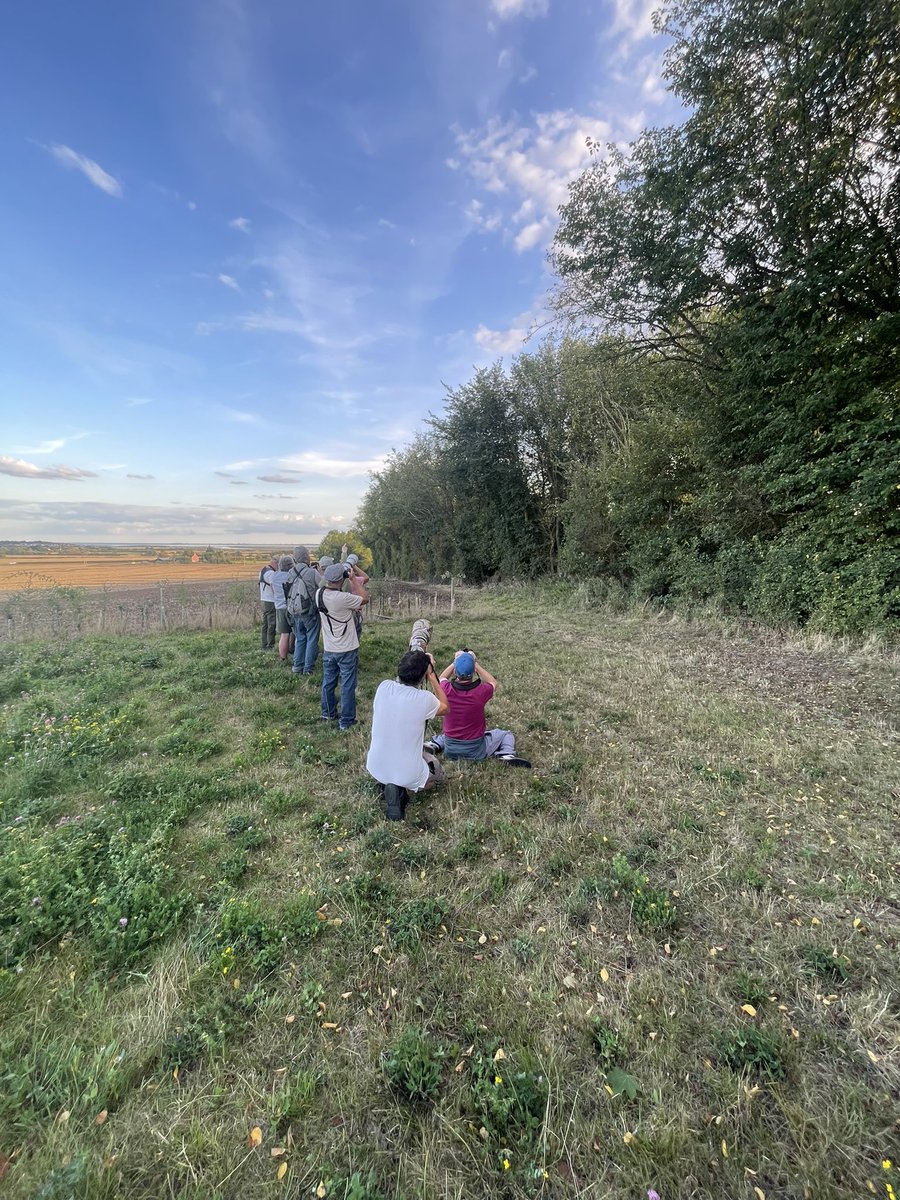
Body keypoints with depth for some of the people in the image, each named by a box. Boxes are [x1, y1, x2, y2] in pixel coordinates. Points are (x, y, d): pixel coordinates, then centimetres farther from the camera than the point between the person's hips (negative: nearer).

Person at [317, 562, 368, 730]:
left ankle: (328, 713, 38)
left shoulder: (319, 594, -7)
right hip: (347, 650, -7)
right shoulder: (343, 598, -27)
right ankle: (346, 721, 14)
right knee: (348, 685, 5)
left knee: (328, 682, 20)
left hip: (328, 649, 7)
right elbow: (365, 598, -12)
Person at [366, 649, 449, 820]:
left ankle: (387, 783, 12)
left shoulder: (384, 687, -13)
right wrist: (432, 675, -1)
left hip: (375, 768, 6)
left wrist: (414, 662, 8)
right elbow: (445, 708, 1)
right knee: (437, 772, 28)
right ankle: (402, 788, 2)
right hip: (408, 775, -5)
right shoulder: (424, 699, -23)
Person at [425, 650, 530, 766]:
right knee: (507, 735, 19)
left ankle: (434, 745, 13)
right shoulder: (481, 691, -24)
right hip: (476, 751, -3)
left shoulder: (446, 690, -19)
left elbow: (442, 677, 9)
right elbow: (493, 683, 2)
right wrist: (476, 663, 1)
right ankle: (507, 755, -6)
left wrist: (455, 662, 6)